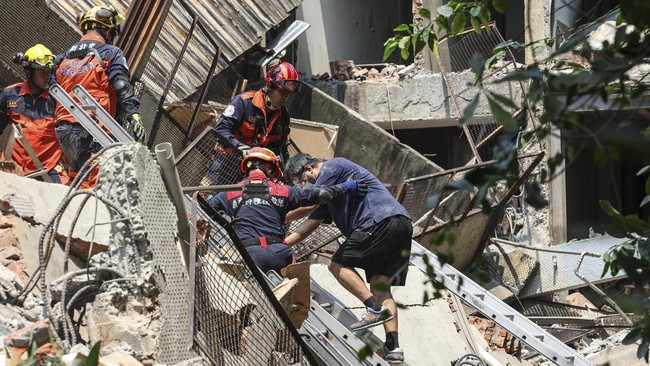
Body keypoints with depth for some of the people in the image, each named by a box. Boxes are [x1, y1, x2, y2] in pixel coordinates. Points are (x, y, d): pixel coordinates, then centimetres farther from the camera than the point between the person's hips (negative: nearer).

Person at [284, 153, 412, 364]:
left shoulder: (331, 167, 1)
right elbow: (310, 224, 27)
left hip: (381, 220, -10)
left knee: (339, 265, -4)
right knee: (380, 285, 6)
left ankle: (375, 308, -16)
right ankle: (393, 347, -3)